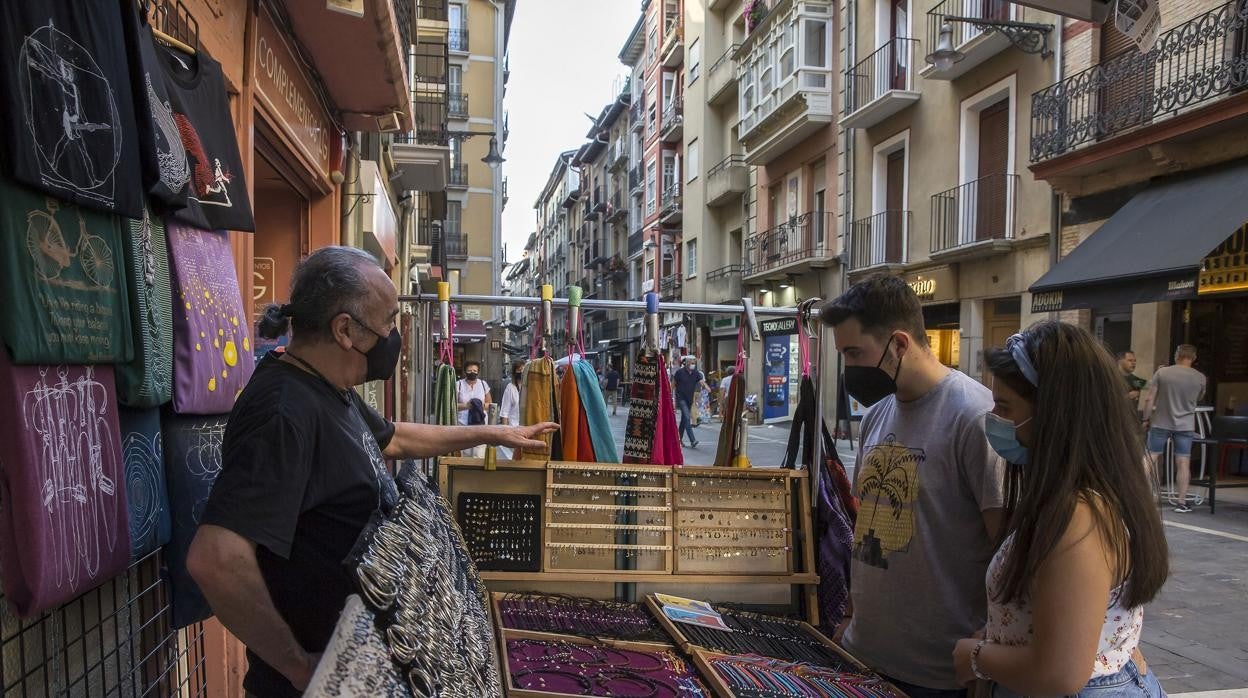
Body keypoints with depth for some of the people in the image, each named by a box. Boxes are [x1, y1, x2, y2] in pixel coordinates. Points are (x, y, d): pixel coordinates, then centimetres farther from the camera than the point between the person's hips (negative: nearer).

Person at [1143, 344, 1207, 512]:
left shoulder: (1162, 372, -7)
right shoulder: (1200, 377, -3)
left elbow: (1150, 399, -7)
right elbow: (1198, 398, 14)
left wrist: (1146, 418, 1)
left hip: (1160, 423, -1)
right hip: (1185, 425, 1)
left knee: (1152, 458, 8)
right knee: (1183, 462, 2)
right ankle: (1182, 502, 3)